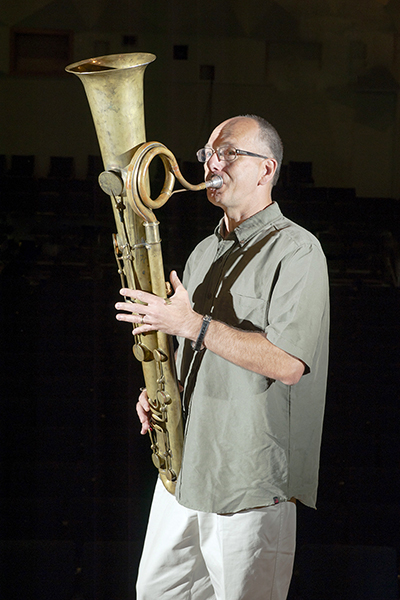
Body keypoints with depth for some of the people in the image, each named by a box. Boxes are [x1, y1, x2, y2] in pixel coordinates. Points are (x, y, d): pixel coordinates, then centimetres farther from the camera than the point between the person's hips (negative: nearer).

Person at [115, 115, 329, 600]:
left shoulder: (296, 251, -11)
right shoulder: (205, 252, 15)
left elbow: (288, 363, -22)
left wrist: (192, 323, -22)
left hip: (253, 484, -8)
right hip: (183, 467, 8)